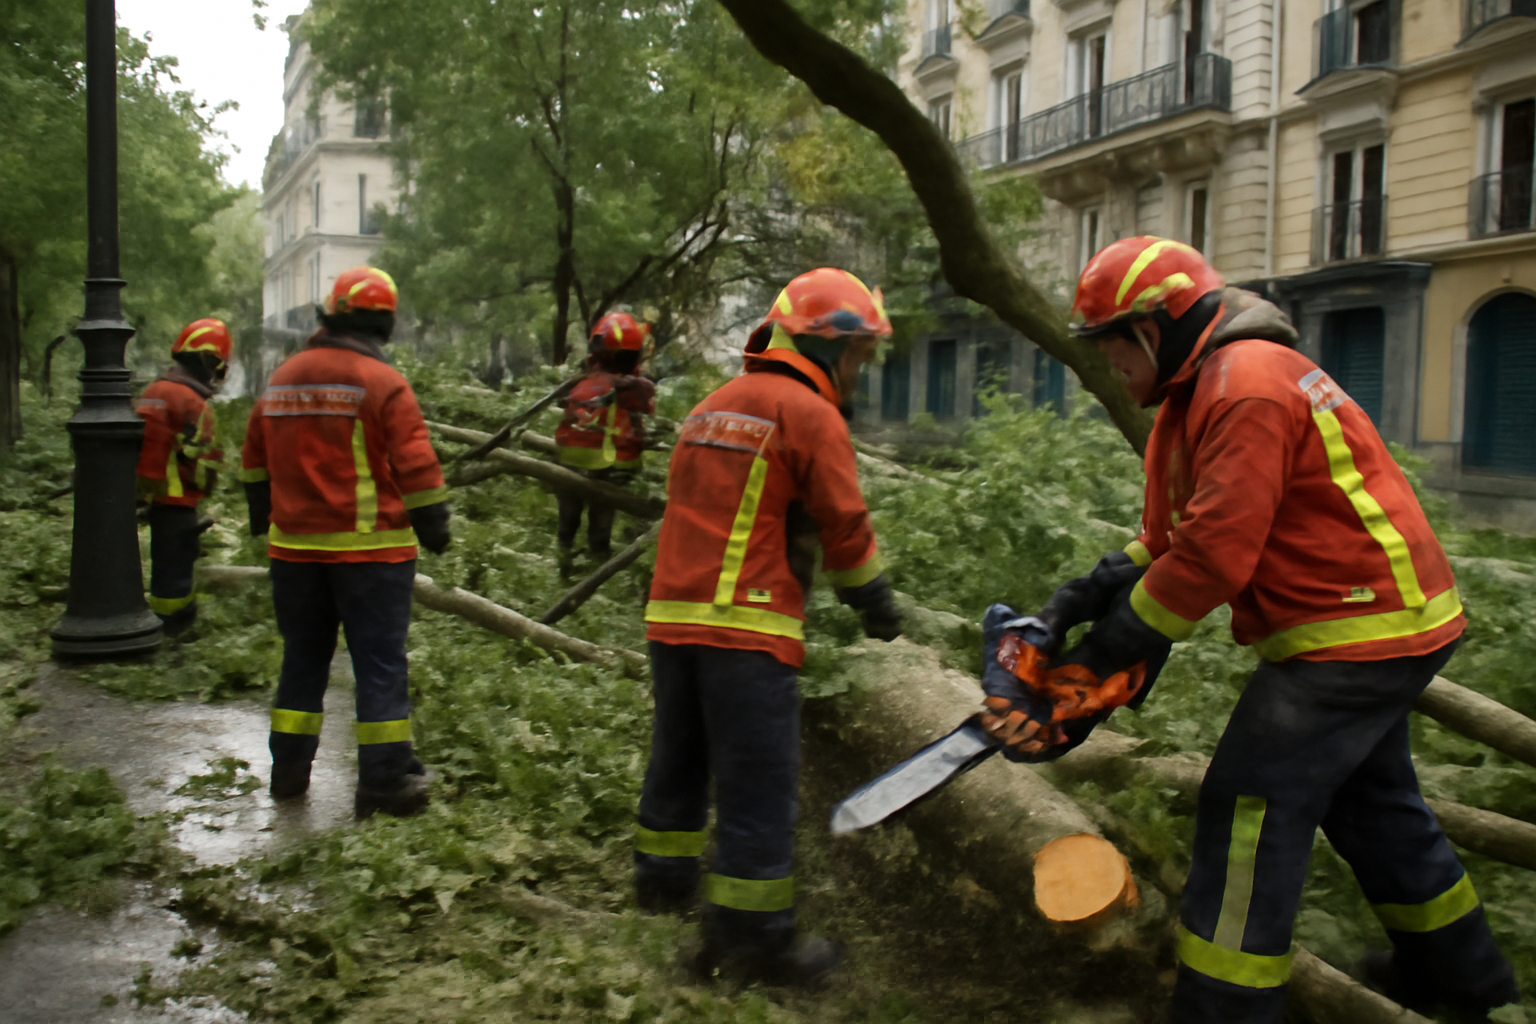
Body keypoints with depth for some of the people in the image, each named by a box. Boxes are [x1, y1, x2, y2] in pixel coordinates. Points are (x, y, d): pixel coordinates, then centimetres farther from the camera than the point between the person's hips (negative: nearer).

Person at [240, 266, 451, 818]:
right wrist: (433, 525, -4)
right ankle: (385, 779, 1)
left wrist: (265, 520, 29)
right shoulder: (383, 384, -10)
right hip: (369, 549, -5)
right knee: (379, 663, 0)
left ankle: (289, 769, 23)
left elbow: (255, 460, 19)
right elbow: (416, 465, -14)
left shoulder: (282, 379, 10)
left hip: (295, 546, 6)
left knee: (303, 658, 16)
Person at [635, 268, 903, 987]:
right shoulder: (810, 414, -7)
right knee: (758, 785, -2)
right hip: (747, 628, -8)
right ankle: (752, 938, 2)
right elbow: (843, 525, -5)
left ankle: (663, 875, 37)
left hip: (672, 615, 8)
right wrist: (876, 604, 9)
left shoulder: (713, 408, 18)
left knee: (679, 756, 22)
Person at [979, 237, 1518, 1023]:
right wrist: (1087, 597, -2)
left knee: (1252, 803, -8)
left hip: (1356, 630, -11)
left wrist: (1111, 648, -16)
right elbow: (1168, 536, 11)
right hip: (1384, 624, 11)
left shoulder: (1248, 385, -21)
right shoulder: (1200, 391, 12)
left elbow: (1216, 555, -26)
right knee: (1368, 796, 24)